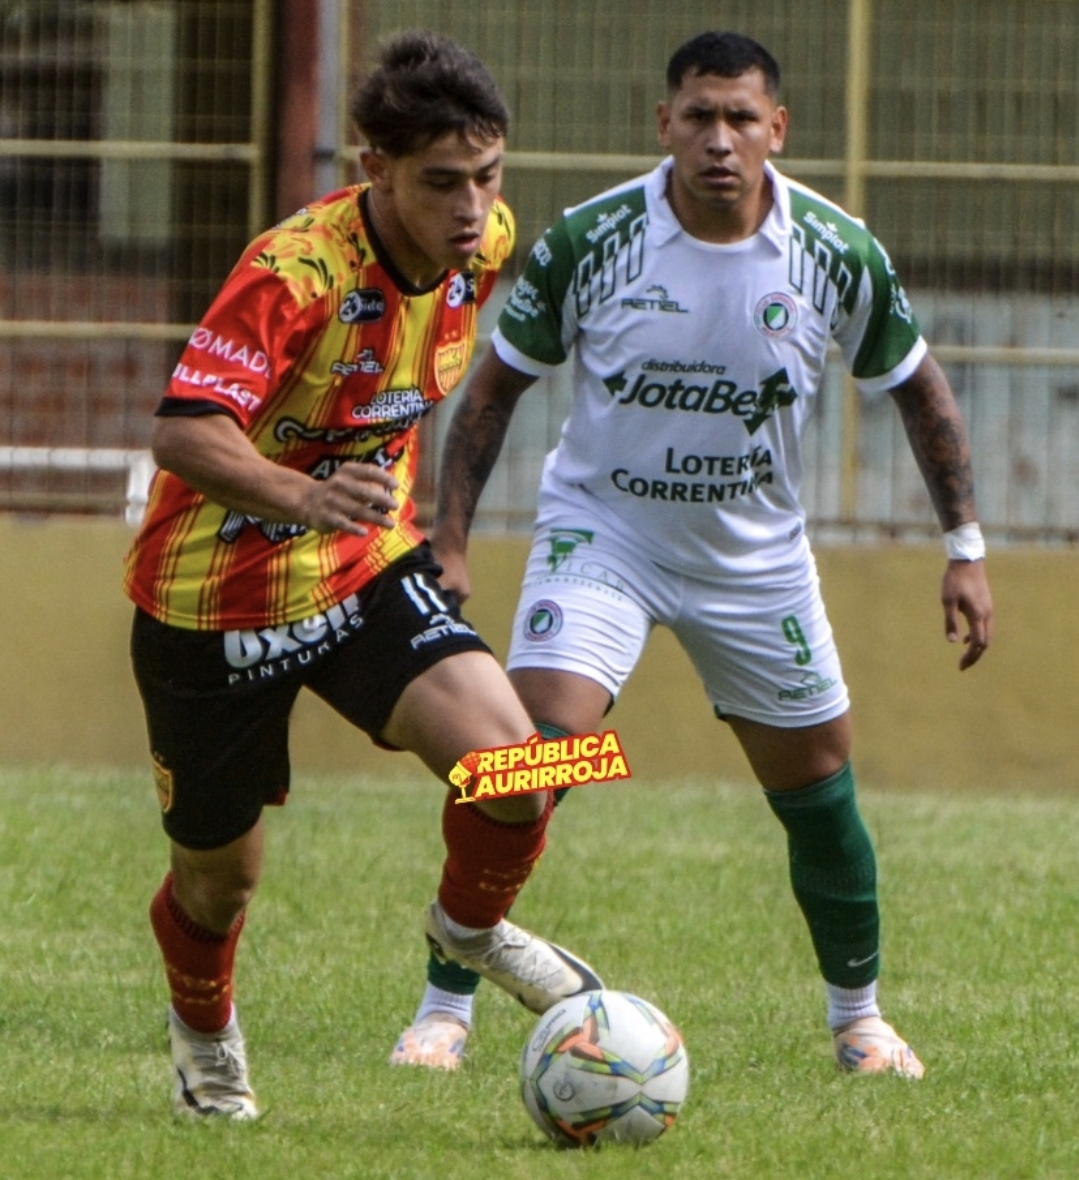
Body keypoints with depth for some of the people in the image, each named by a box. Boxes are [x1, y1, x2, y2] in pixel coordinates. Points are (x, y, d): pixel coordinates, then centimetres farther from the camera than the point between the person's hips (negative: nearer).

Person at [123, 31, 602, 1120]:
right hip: (214, 595, -4)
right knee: (220, 874, 11)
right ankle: (203, 1030, 46)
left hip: (367, 574, 4)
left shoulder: (485, 245, -8)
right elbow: (183, 430, -38)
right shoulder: (294, 271, -29)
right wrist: (301, 496, -55)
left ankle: (473, 926, 15)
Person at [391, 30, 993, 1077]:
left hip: (757, 556, 2)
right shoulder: (589, 241, -16)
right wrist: (449, 542, -9)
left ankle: (858, 1015, 30)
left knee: (818, 792, 8)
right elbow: (498, 383, -4)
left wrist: (965, 548, 2)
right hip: (601, 529, -2)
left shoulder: (837, 254, -12)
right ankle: (444, 1009, -11)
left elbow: (916, 386, 4)